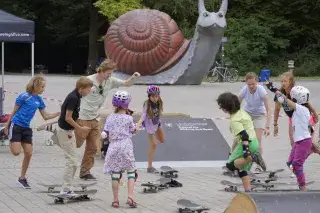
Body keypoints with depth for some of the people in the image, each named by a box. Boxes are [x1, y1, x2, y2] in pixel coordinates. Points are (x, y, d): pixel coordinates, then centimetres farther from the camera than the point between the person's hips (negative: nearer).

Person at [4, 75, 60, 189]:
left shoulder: (39, 100, 6)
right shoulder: (23, 96, -12)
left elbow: (46, 116, 10)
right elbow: (14, 112, -5)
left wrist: (59, 113, -3)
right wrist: (7, 126, -2)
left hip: (26, 128, 6)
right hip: (16, 126, -6)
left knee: (28, 154, 1)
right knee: (16, 152, -16)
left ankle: (22, 178, 15)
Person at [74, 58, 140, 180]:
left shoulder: (110, 81, 2)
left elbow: (126, 84, 9)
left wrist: (133, 77, -12)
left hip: (95, 120, 6)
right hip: (82, 119, -6)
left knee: (93, 147, 7)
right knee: (76, 144, 1)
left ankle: (85, 172, 17)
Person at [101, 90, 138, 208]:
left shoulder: (110, 118, 1)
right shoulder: (128, 118, -4)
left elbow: (104, 134, -4)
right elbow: (133, 130, 13)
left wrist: (104, 135, 19)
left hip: (113, 148, 2)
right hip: (126, 147, -2)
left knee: (115, 173, 7)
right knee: (131, 172, 7)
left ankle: (115, 200, 9)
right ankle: (130, 197, -7)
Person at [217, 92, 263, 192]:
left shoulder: (234, 120, -14)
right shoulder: (242, 112, 14)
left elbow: (244, 135, -24)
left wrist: (246, 150, -29)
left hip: (247, 143, -9)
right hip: (255, 142, 9)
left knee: (231, 165, -7)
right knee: (242, 169, 16)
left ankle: (251, 158, -26)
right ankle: (248, 191, 8)